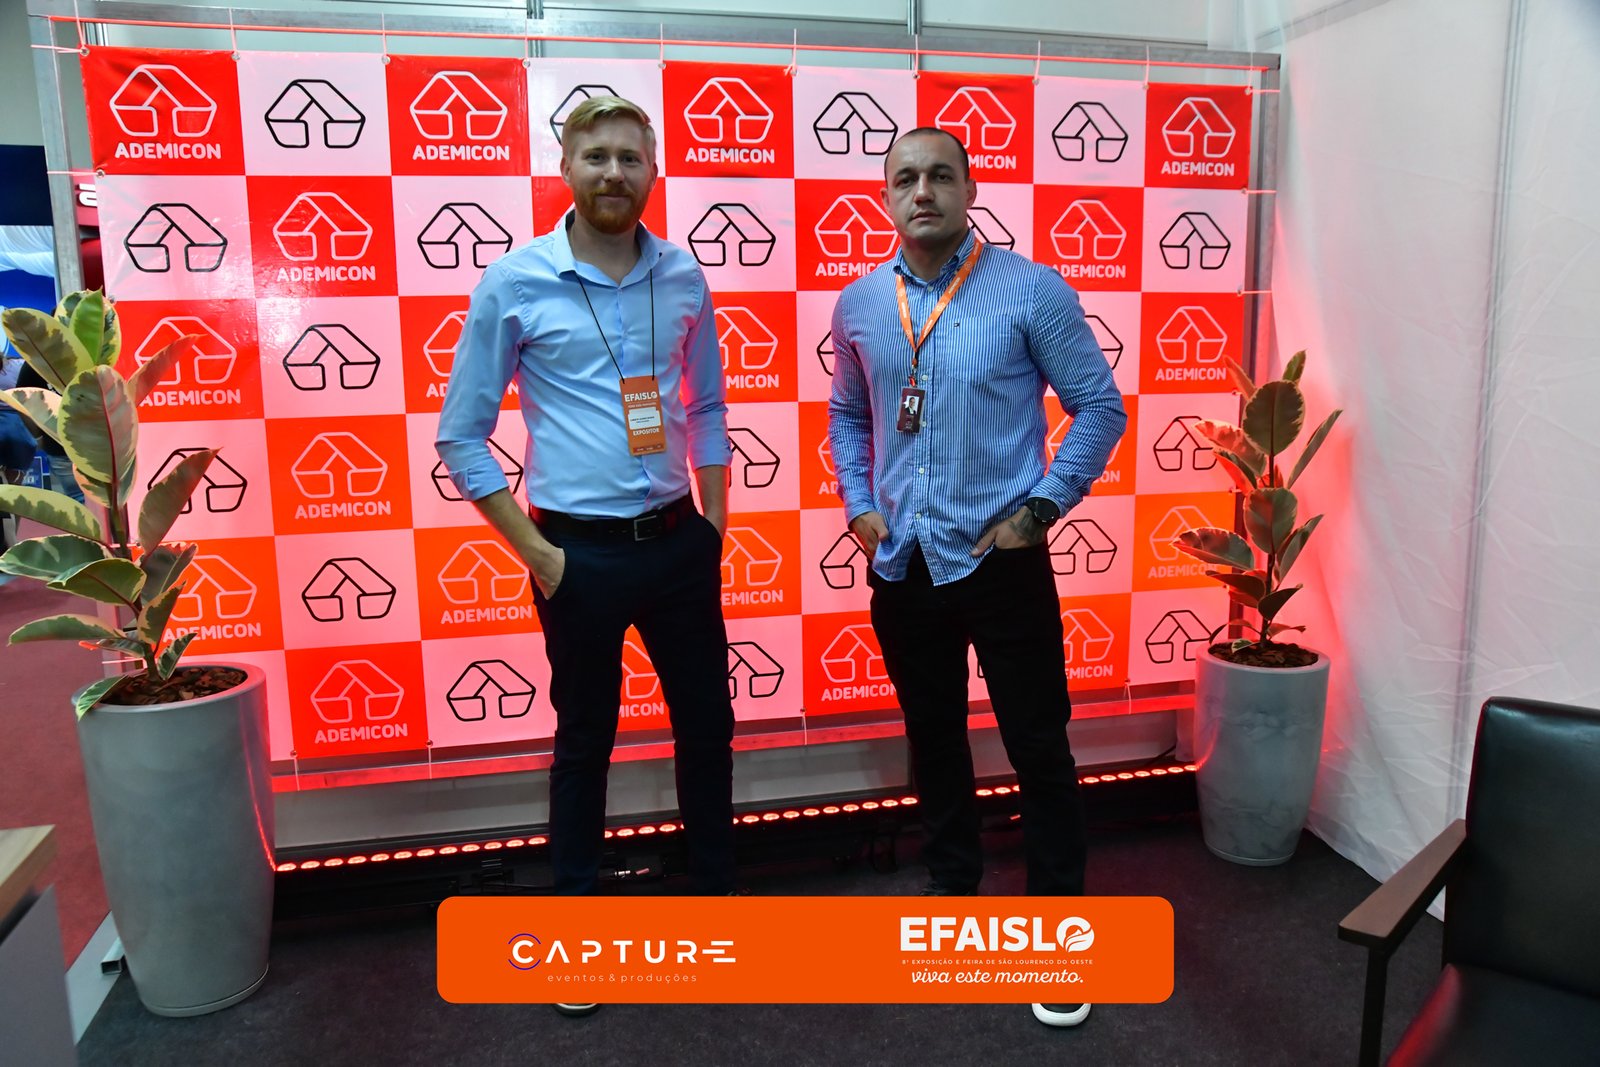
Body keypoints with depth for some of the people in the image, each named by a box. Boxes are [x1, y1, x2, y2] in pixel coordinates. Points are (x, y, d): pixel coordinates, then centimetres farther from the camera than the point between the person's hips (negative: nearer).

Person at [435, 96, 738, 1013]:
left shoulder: (683, 277, 3)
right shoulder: (513, 283, -8)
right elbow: (462, 437, -4)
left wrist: (714, 522, 7)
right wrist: (535, 552, -9)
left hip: (679, 541, 4)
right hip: (583, 552, -3)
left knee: (708, 723, 16)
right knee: (586, 740, 12)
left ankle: (719, 891, 39)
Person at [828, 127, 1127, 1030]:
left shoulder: (1031, 291, -7)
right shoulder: (860, 304, 6)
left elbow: (1100, 406, -3)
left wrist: (1041, 508, -11)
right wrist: (859, 504, 4)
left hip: (1001, 561, -4)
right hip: (903, 566, 4)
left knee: (1039, 748, 4)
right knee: (934, 741, 19)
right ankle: (954, 890, 40)